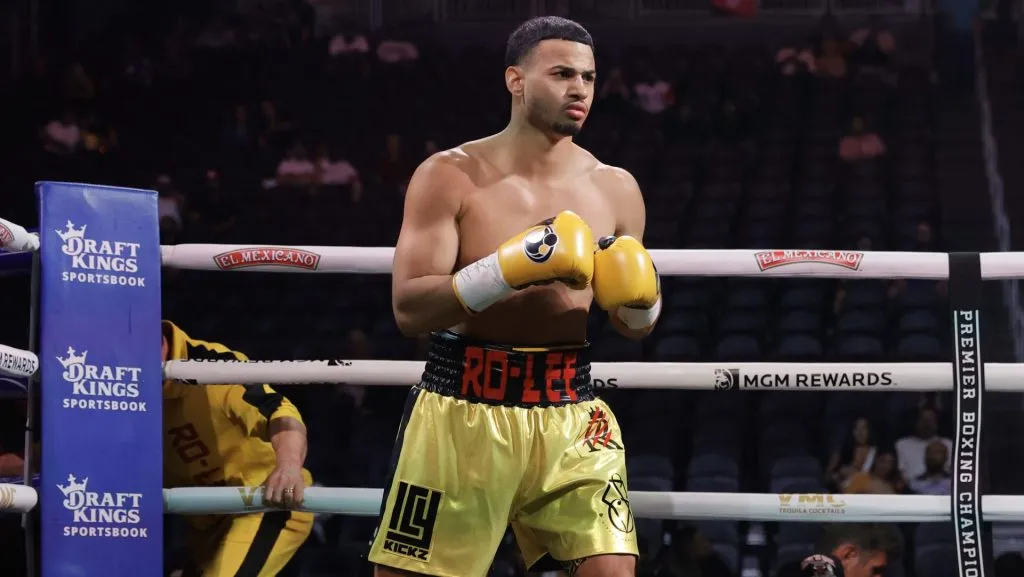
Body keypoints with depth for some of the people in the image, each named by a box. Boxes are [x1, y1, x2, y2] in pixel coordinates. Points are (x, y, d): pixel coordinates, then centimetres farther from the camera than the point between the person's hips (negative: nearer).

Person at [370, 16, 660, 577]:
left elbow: (635, 328, 17)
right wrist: (511, 268, -24)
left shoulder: (614, 188, 6)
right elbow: (408, 308, -14)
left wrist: (641, 298, -7)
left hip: (569, 412, 2)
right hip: (461, 407, -2)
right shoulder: (452, 175, -5)